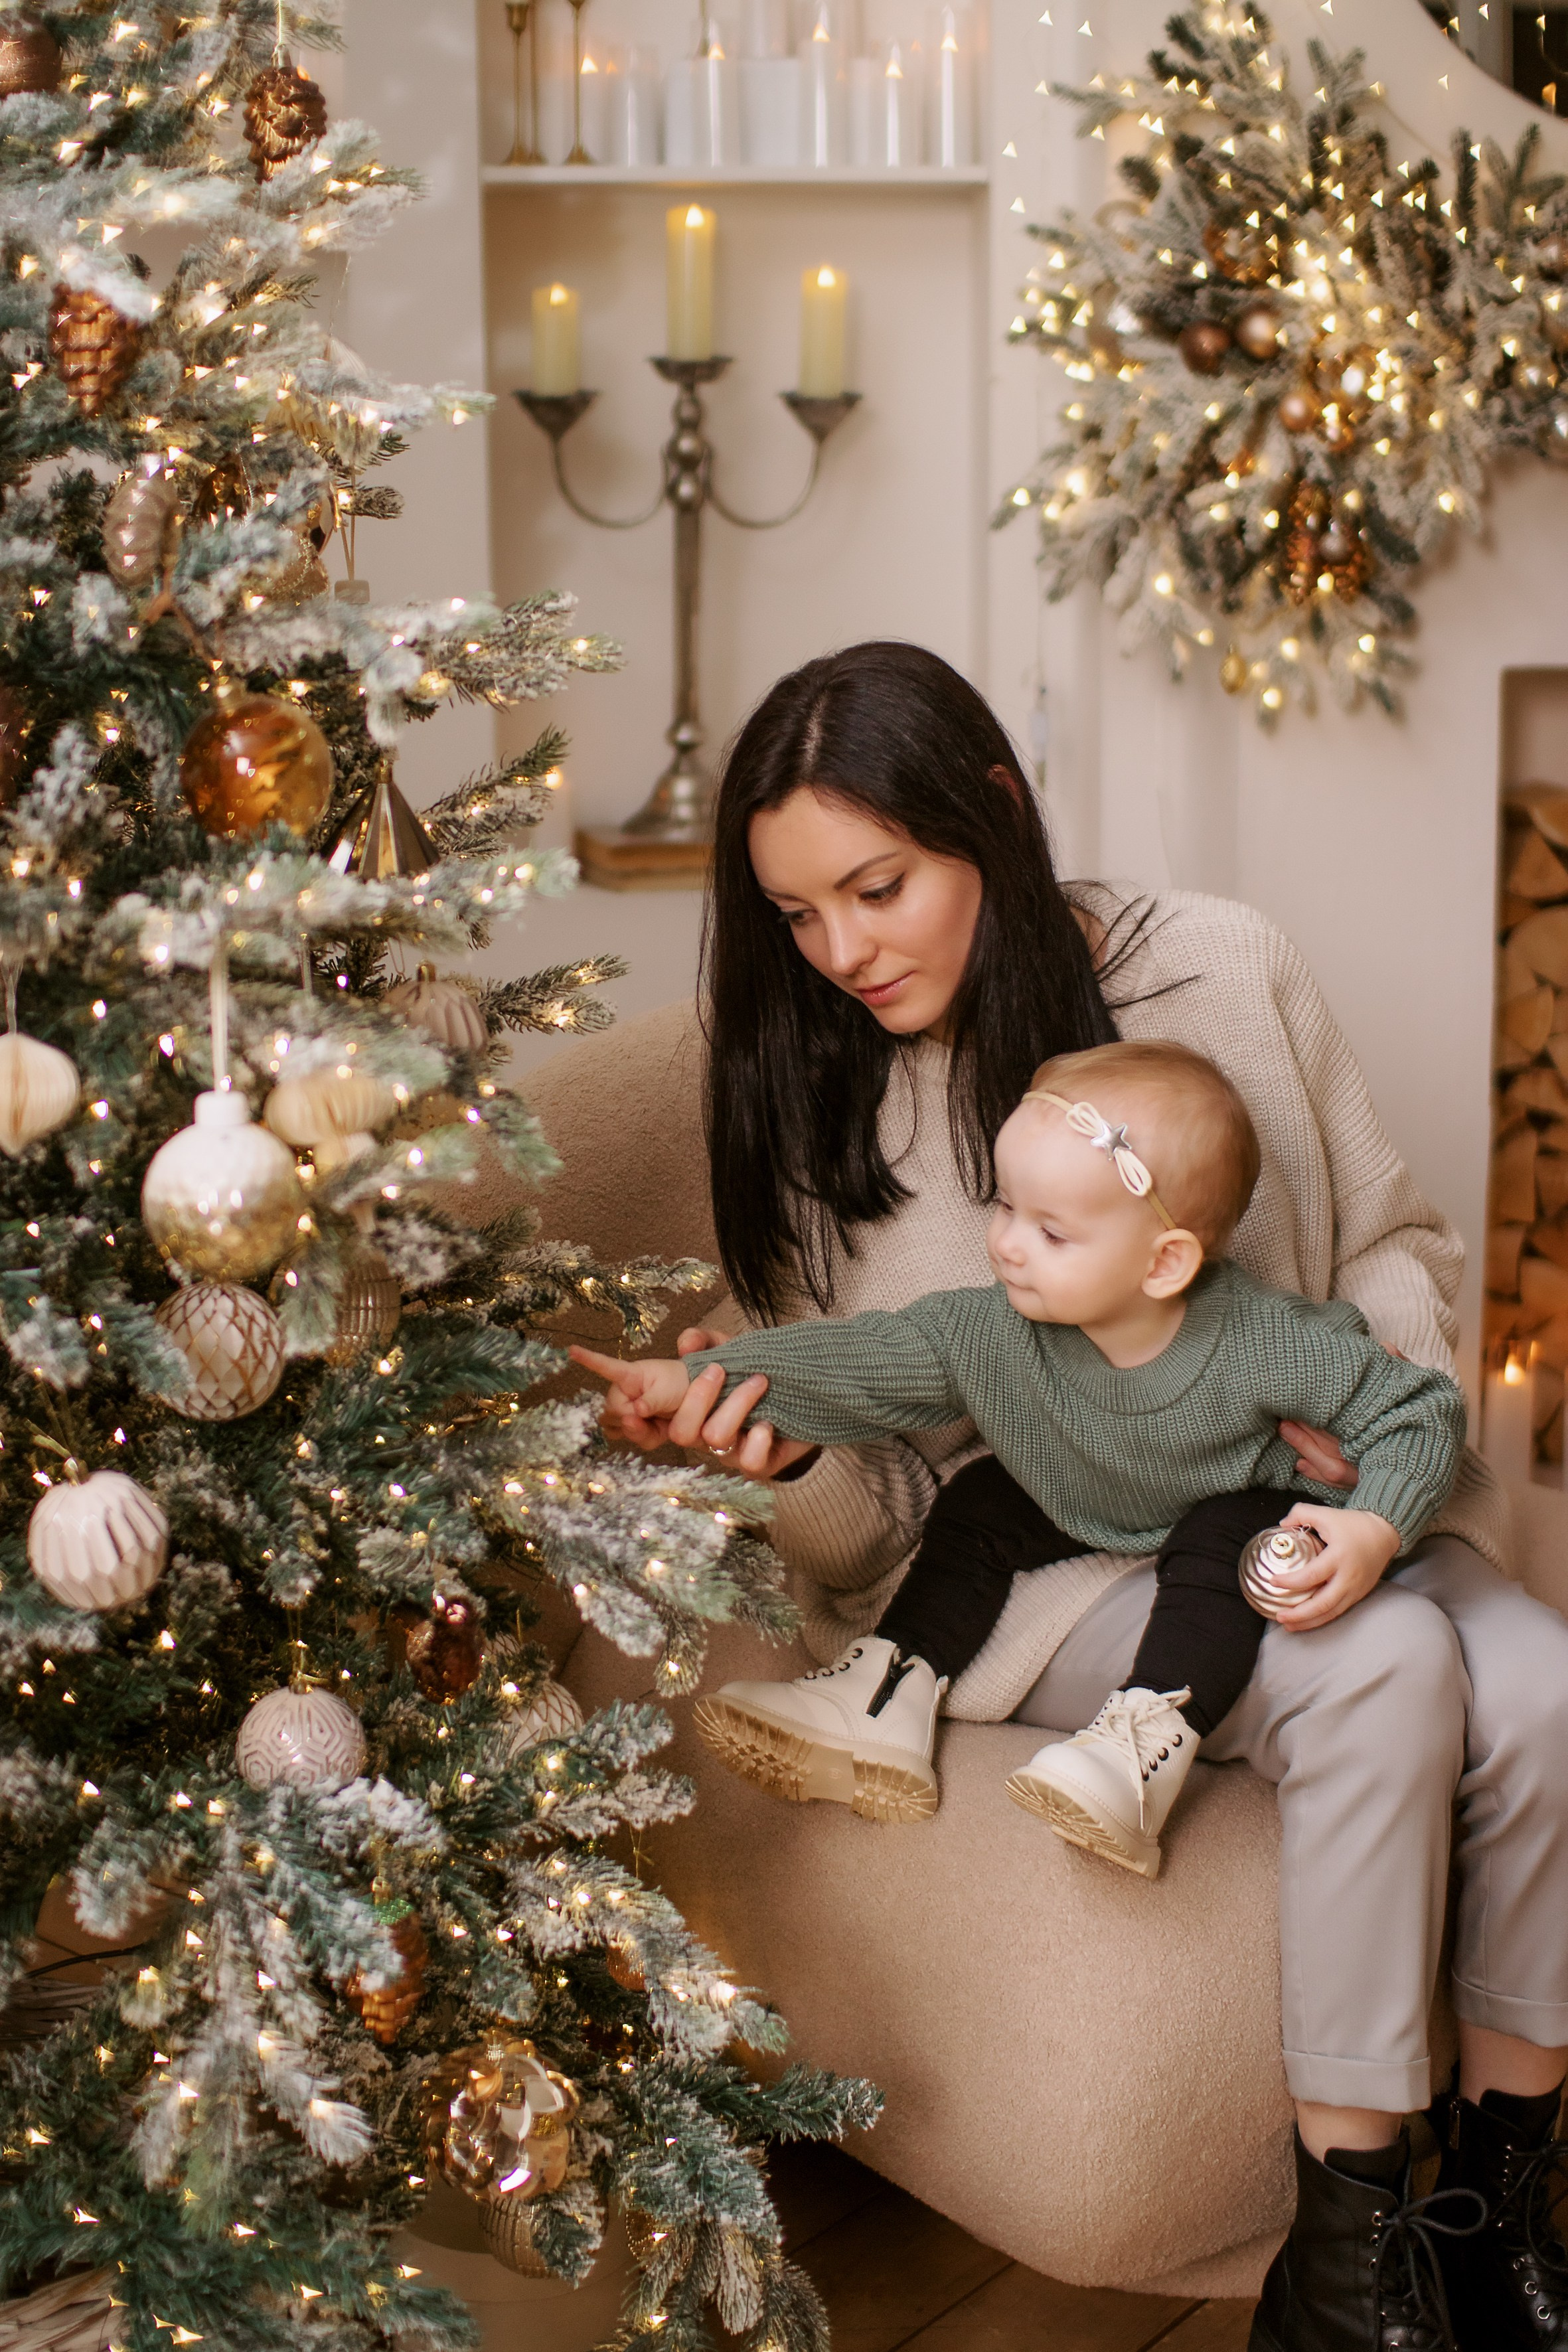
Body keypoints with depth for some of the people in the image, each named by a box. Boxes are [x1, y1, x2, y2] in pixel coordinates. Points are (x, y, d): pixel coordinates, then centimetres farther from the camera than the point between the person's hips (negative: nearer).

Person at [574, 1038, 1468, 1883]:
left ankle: (1145, 1747, -36)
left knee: (1226, 1540, -32)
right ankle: (887, 1697, -6)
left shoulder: (1261, 1345, -33)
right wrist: (692, 1381, -31)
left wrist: (1376, 1530, -40)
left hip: (1229, 1522, -4)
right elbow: (855, 1362, -23)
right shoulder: (987, 1337, -25)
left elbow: (1421, 1406, -25)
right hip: (1075, 1524, 4)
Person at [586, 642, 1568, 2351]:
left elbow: (1395, 1241, 7)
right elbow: (874, 1502, -4)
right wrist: (782, 1455, -27)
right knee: (1384, 1673, -30)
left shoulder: (1218, 968, -6)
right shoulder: (802, 1091, -5)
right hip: (1026, 1554, -2)